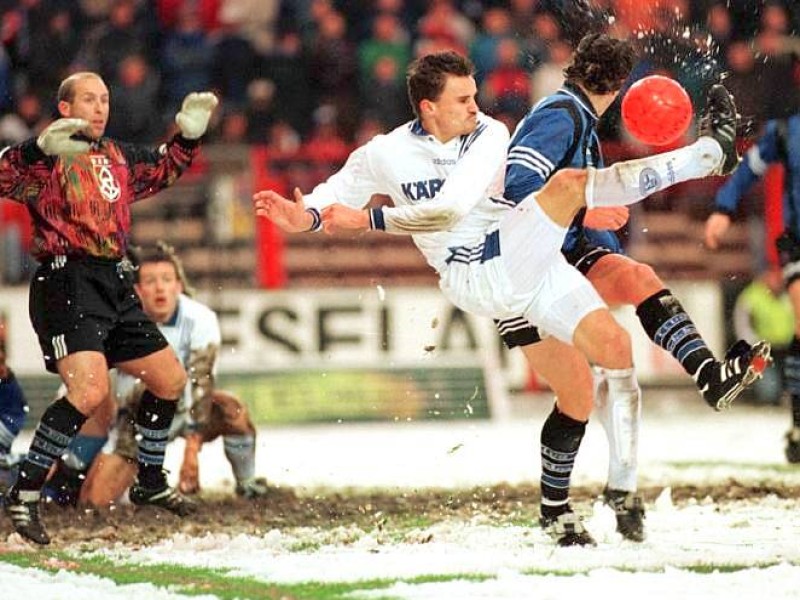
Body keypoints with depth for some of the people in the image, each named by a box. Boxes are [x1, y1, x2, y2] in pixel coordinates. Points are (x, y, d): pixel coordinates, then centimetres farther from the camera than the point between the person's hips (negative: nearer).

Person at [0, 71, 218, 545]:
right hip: (67, 284, -8)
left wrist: (189, 132, 20)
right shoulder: (49, 159, -6)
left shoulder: (119, 157, 17)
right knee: (90, 390, -24)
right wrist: (43, 147, -40)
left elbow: (165, 169, 36)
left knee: (171, 380, 15)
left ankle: (151, 483, 33)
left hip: (116, 286, 8)